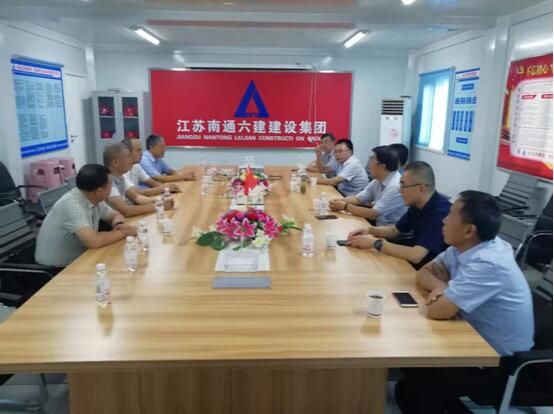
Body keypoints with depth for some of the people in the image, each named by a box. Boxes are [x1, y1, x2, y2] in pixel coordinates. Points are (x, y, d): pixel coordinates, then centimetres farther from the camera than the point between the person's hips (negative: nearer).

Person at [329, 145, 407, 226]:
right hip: (379, 225, 7)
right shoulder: (378, 181, 3)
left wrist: (345, 206, -16)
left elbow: (373, 214, -24)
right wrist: (339, 201, -9)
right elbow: (358, 199, 9)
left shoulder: (395, 186, -23)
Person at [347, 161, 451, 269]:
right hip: (416, 263, 8)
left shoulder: (440, 212, -28)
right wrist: (369, 230, -5)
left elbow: (416, 255, -34)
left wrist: (375, 243, -27)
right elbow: (395, 230, 14)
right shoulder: (417, 205, 1)